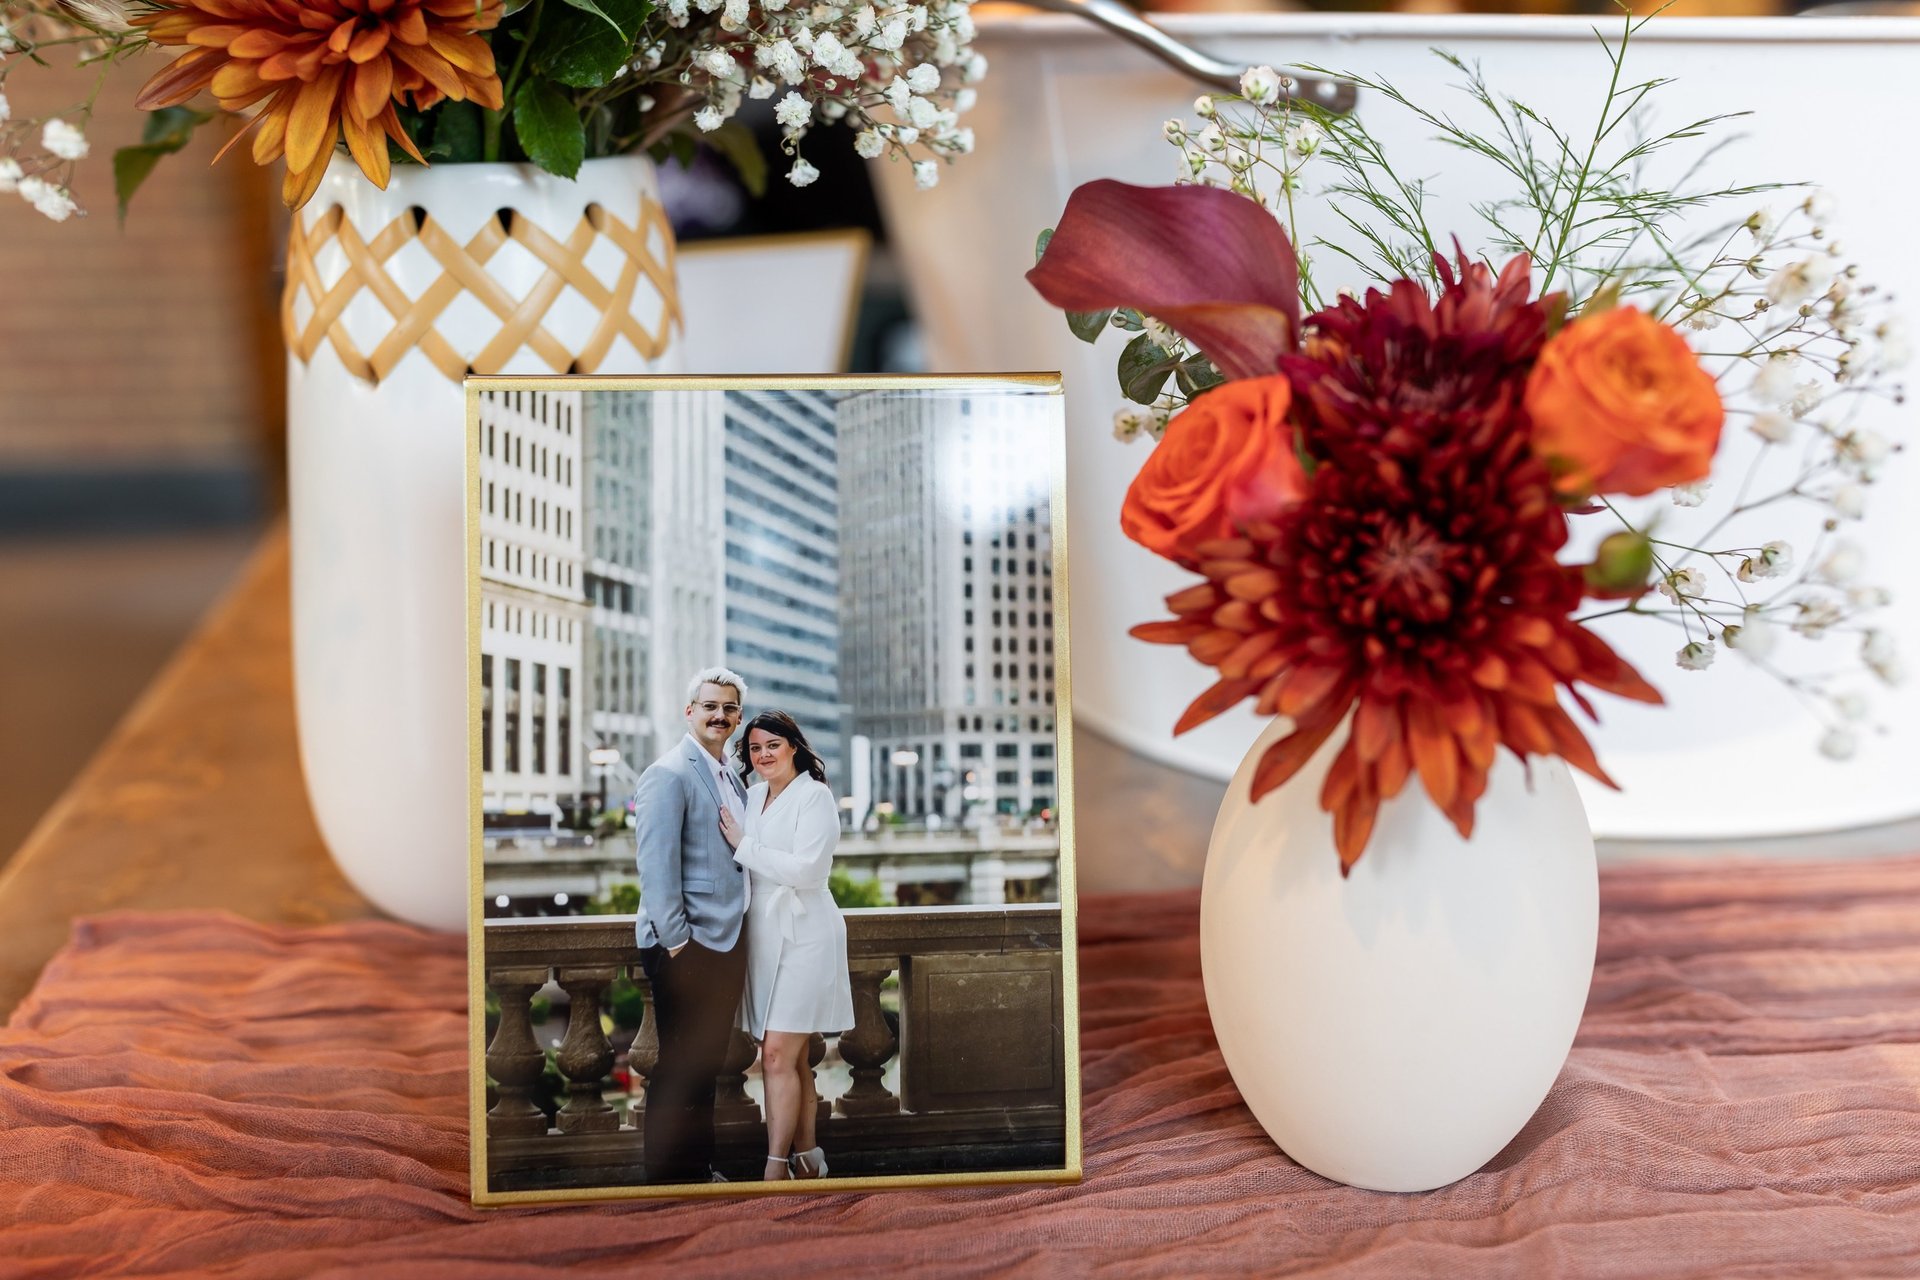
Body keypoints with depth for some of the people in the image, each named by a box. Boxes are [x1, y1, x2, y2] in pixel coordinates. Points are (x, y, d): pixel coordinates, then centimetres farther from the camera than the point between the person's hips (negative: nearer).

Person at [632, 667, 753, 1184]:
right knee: (679, 1067, 0)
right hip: (685, 946, -8)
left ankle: (700, 1169, 28)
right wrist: (675, 940, -19)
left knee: (706, 1063, 17)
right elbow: (656, 864, -18)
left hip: (726, 942, 8)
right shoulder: (669, 774, -12)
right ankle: (669, 1177, 11)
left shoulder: (731, 778, 15)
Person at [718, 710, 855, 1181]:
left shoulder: (815, 796, -8)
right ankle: (807, 1157, 20)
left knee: (778, 1054, -11)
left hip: (802, 935, -7)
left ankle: (776, 1169, -7)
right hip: (764, 936, 7)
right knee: (792, 1058, 11)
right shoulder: (753, 795, 12)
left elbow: (805, 868, -18)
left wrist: (743, 846, -12)